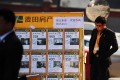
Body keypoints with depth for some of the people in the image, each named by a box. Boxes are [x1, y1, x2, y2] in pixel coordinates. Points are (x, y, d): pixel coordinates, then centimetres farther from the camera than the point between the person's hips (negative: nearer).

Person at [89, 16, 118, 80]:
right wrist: (90, 53, 9)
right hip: (94, 59, 6)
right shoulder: (94, 31, 7)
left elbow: (115, 47, -12)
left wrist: (105, 55, -14)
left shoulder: (110, 33, -11)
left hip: (103, 60, -6)